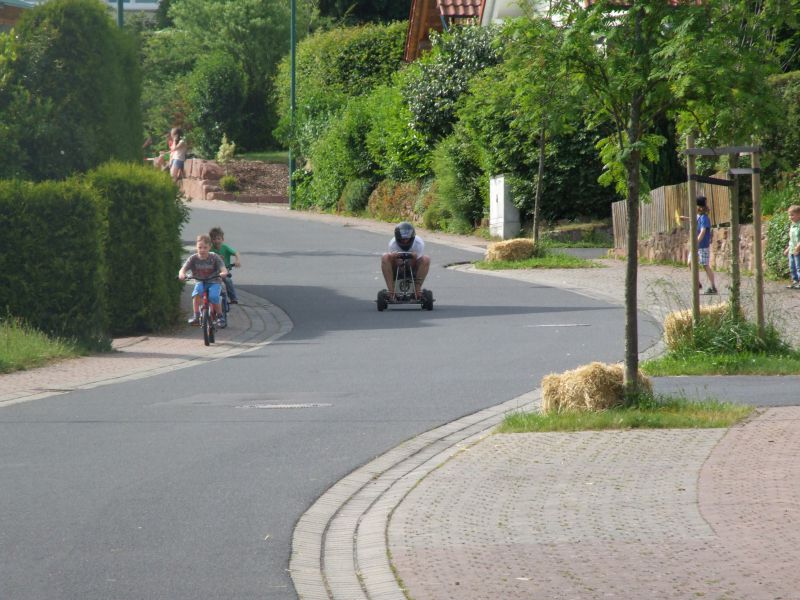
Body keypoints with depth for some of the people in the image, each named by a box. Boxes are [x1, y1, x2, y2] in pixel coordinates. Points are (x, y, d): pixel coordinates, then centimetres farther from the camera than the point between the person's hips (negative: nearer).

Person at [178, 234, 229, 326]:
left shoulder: (214, 258, -8)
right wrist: (181, 274, -41)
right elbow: (183, 269, -17)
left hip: (213, 283, -1)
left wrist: (223, 273, -44)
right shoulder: (193, 259, -6)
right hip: (200, 283, 1)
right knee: (197, 292, -34)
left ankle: (220, 315, -3)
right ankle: (196, 315, -25)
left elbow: (223, 269, -19)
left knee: (213, 297, -29)